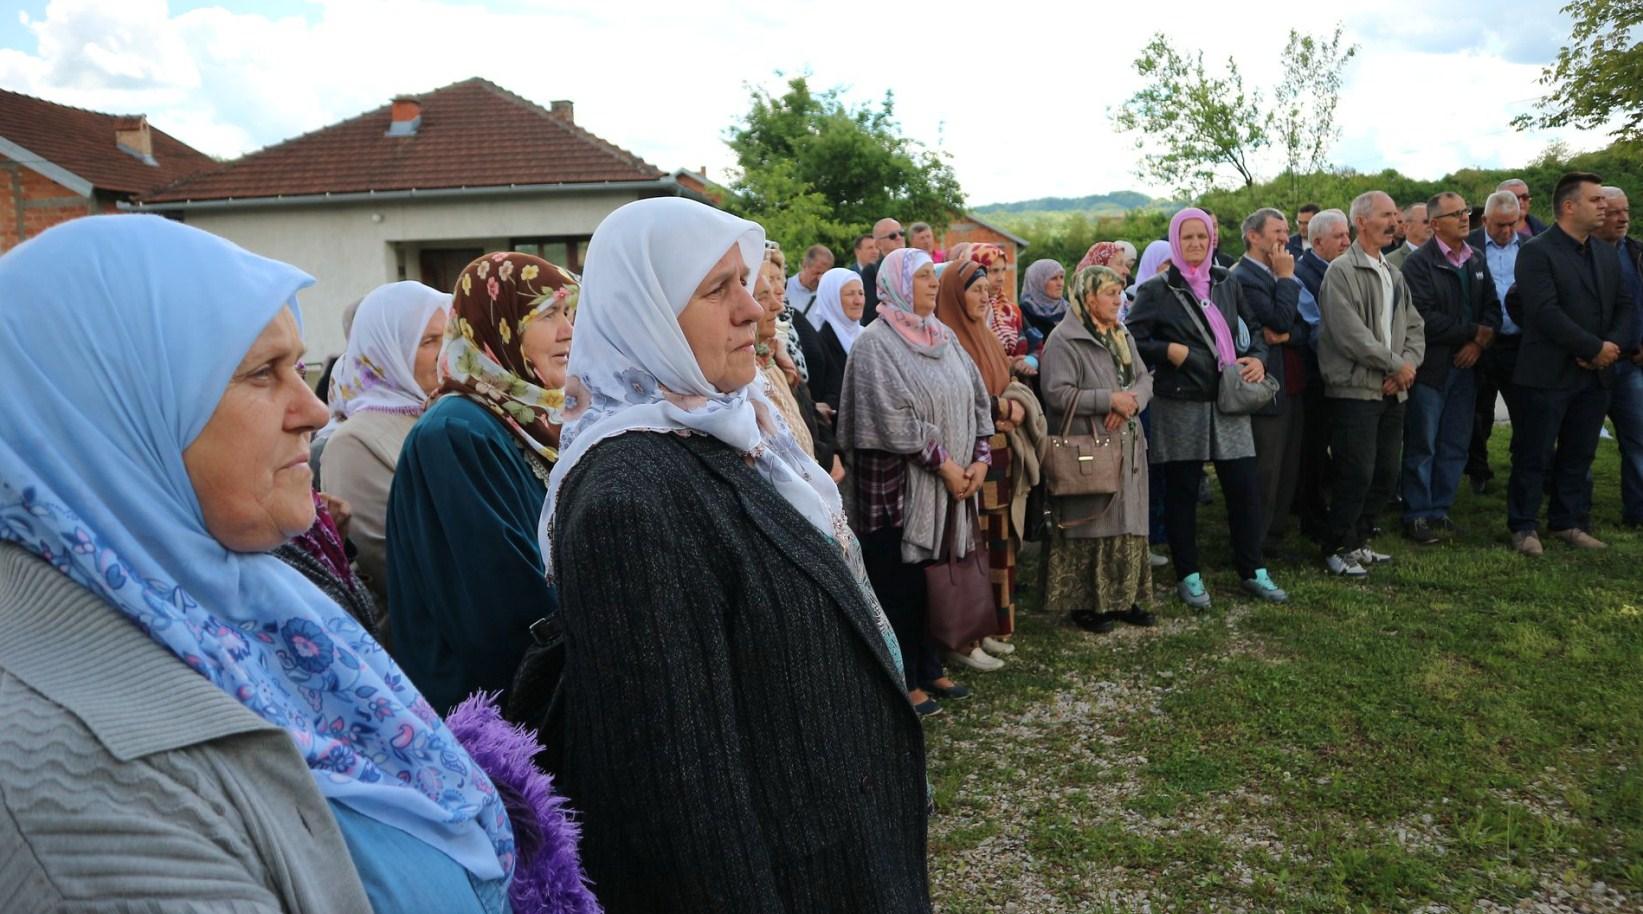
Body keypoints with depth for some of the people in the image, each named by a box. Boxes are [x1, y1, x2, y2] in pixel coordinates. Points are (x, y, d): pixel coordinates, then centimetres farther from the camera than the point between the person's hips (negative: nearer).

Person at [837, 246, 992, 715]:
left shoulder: (944, 337, 12)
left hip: (948, 484, 7)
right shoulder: (875, 342, -10)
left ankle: (929, 668, 25)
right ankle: (904, 681, 12)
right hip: (898, 483, -7)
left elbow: (977, 398, 11)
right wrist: (943, 464, -16)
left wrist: (979, 459, -1)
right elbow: (894, 418, -18)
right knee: (900, 583, 2)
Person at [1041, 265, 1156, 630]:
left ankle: (1122, 598, 21)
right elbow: (1057, 393, -19)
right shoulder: (1064, 340, -10)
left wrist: (1130, 402, -10)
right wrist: (1110, 399, -18)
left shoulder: (1121, 336, 15)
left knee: (1128, 524, 10)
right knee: (1091, 527, -3)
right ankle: (1083, 603, 9)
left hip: (1127, 448, 8)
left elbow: (1144, 378, 13)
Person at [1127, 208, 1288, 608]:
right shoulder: (1156, 290, -1)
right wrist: (1168, 351, -16)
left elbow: (1254, 332, 20)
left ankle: (1252, 570, 18)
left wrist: (1257, 358, 2)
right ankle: (1188, 576, 16)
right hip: (1180, 405, -4)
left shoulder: (1228, 285, 12)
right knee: (1181, 492, 4)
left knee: (1245, 485, 3)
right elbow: (1133, 339, -3)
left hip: (1228, 402, 4)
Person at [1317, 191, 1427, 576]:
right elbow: (1350, 334, -18)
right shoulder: (1342, 271, -9)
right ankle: (1338, 550, 7)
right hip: (1354, 390, -8)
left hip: (1392, 391, 8)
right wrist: (1396, 366, -11)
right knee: (1356, 475, -7)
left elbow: (1414, 327, 14)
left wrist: (1408, 365, -5)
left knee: (1386, 474, 11)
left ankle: (1357, 541, 25)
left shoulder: (1394, 275, 16)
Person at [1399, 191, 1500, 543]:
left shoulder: (1476, 260, 12)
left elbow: (1492, 306, 9)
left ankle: (1440, 511, 20)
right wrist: (1473, 331, -12)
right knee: (1422, 446, 0)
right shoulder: (1419, 263, -9)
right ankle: (1417, 516, 9)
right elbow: (1424, 317, -18)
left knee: (1455, 446, 10)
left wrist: (1480, 342, -8)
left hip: (1465, 365, 6)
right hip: (1431, 366, -6)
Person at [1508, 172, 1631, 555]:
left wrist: (1613, 344, -7)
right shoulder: (1536, 251, -10)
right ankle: (1524, 526, 11)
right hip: (1549, 374, -6)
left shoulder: (1607, 253, 13)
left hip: (1596, 374, 7)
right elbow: (1546, 312, -19)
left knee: (1579, 456, 12)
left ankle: (1569, 523, 23)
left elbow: (1623, 307, 13)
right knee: (1535, 455, 1)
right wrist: (1595, 348, -17)